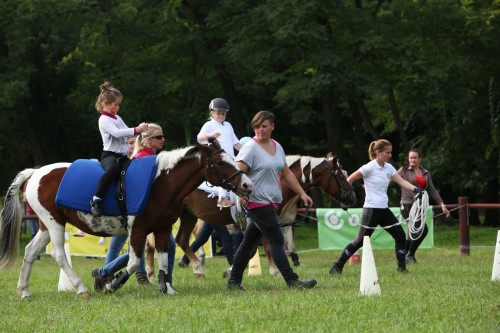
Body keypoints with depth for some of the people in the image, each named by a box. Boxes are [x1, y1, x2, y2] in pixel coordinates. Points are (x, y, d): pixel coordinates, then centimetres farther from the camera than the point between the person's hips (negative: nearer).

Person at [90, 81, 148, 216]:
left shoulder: (118, 119, 20)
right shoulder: (104, 120, -7)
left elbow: (126, 132, 26)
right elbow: (116, 133, -22)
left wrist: (140, 129, 8)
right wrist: (136, 130, -22)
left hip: (122, 156, 10)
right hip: (109, 155, -10)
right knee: (113, 169, -40)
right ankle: (96, 199, -40)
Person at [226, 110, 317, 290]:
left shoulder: (277, 147, 15)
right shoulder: (251, 148, -10)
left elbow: (287, 173, 22)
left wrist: (302, 194, 18)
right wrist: (241, 194, -31)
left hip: (271, 204, 8)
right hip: (258, 202, -8)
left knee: (250, 242, 11)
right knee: (277, 241, -9)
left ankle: (234, 281, 17)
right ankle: (292, 280, -9)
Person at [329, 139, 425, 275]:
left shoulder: (388, 167, 9)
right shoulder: (370, 168, -12)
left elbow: (402, 182, 1)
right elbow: (349, 180, -7)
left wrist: (415, 189, -15)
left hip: (384, 209, 8)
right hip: (371, 209, -8)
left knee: (400, 235, 1)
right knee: (361, 240, -6)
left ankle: (401, 267, 9)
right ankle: (337, 266, 3)